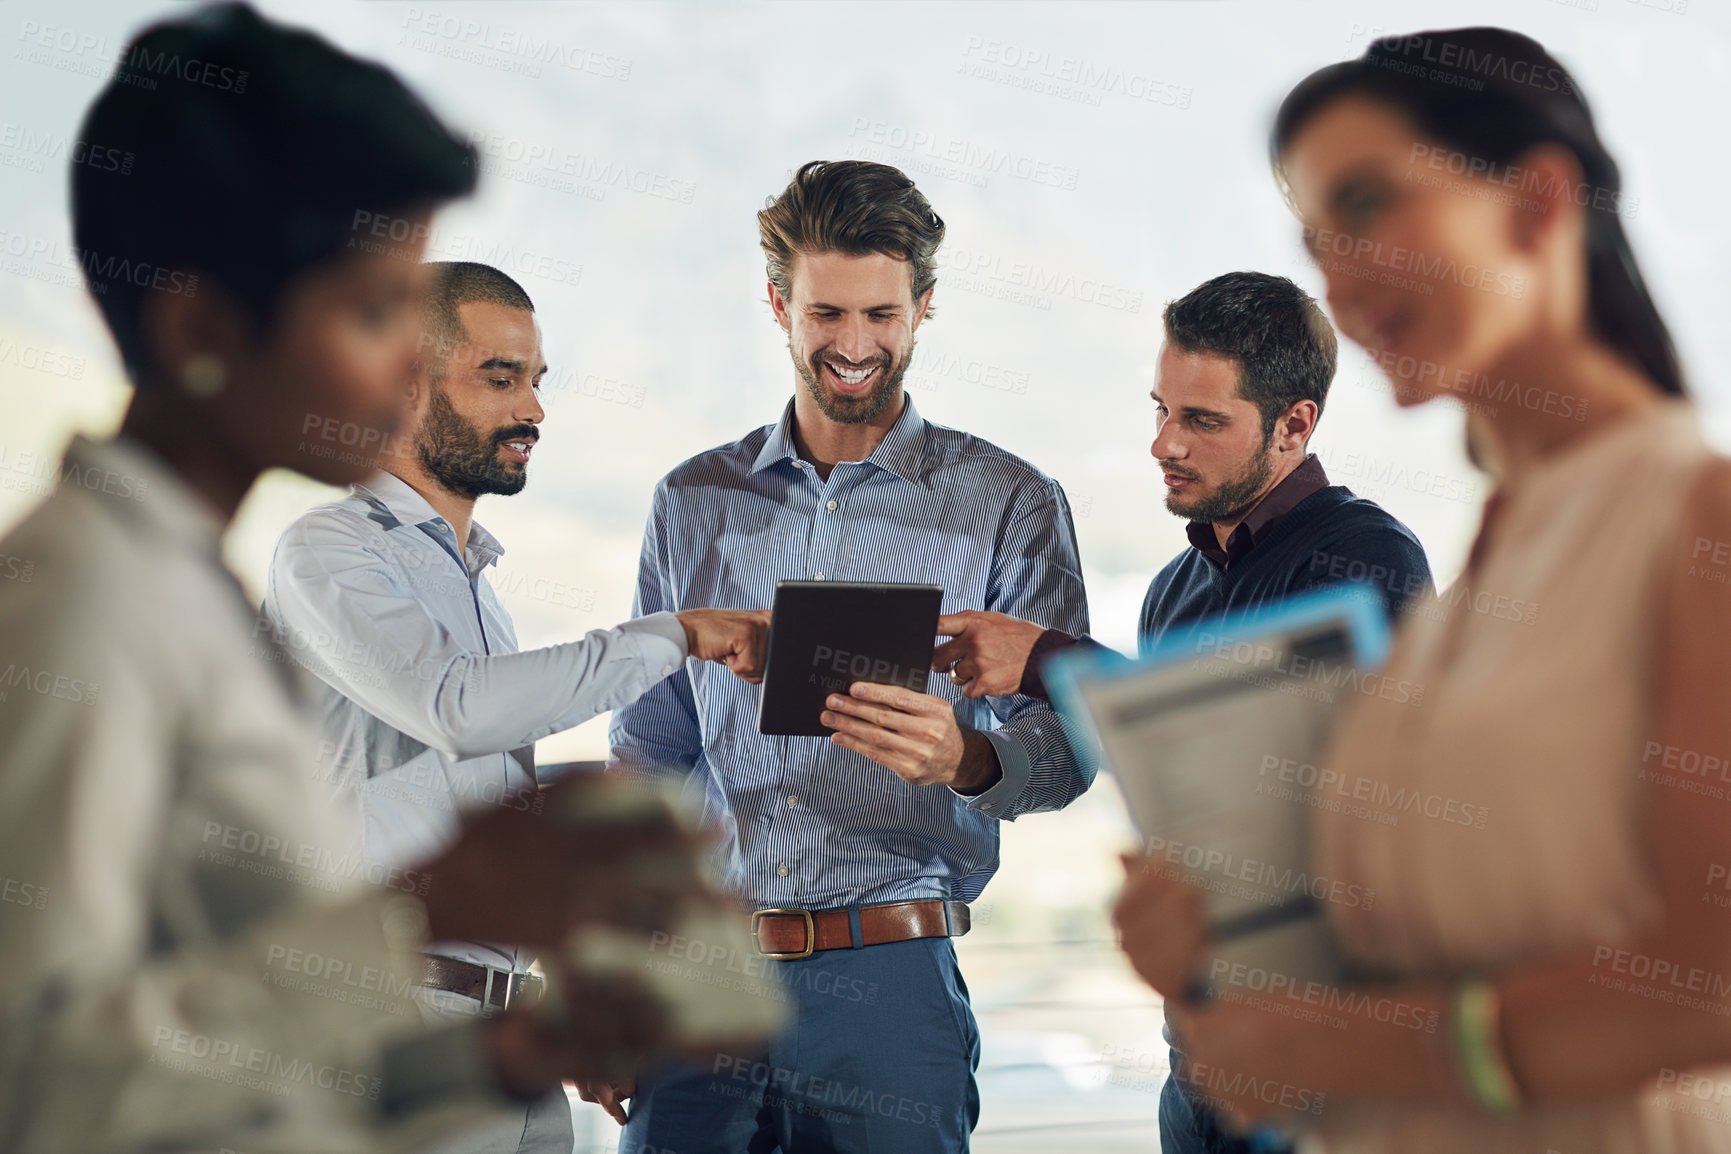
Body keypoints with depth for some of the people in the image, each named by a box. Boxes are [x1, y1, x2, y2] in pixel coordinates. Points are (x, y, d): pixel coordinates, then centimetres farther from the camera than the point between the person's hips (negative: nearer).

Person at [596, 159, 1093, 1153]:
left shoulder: (1011, 506, 3)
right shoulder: (692, 504, 13)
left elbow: (1067, 744, -2)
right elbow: (650, 751, 16)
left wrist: (963, 758, -25)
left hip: (888, 986, -2)